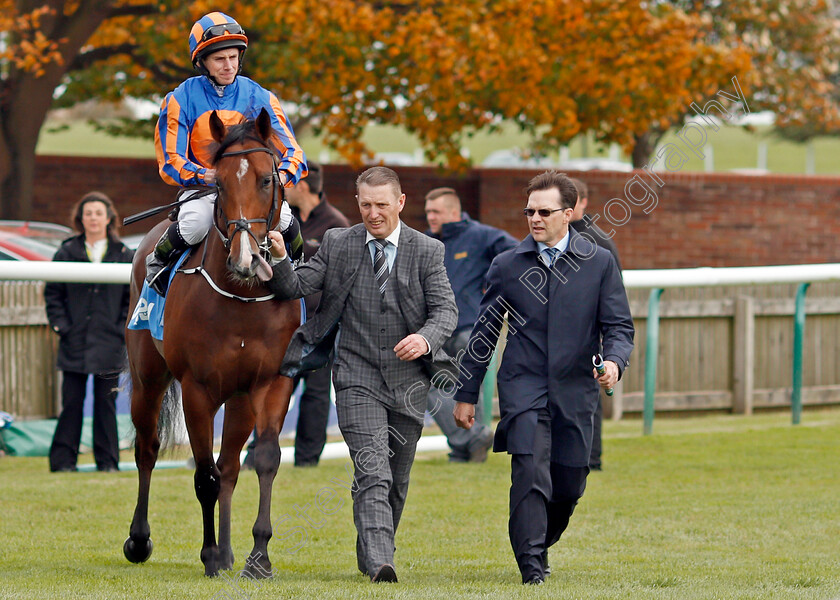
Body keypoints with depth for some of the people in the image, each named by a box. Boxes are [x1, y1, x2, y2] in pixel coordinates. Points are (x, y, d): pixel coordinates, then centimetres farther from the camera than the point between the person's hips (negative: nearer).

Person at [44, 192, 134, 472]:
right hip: (75, 343, 0)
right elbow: (52, 294, 7)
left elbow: (133, 298, 9)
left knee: (106, 402, 3)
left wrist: (123, 329, -1)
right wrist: (61, 326, -3)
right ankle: (63, 459, 5)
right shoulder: (67, 253, 4)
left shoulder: (124, 256, 6)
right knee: (71, 402, -1)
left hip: (109, 342, 0)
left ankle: (107, 459, 10)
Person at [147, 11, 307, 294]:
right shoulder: (181, 100, -2)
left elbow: (291, 151, 0)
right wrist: (205, 175, -25)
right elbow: (170, 162, -5)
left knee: (282, 219, -30)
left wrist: (284, 174, -25)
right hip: (201, 188, -1)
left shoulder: (260, 98, 3)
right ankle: (157, 261, -3)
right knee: (196, 223, -36)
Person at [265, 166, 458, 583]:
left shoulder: (427, 251, 1)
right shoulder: (337, 245, 3)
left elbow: (446, 309, -6)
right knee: (372, 473, -19)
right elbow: (297, 287, -2)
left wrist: (426, 338, -28)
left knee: (396, 481, 13)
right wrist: (279, 259, -23)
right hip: (358, 379, -2)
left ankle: (369, 555, 32)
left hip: (408, 380, 2)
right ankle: (379, 563, -29)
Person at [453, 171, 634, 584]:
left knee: (568, 486, 7)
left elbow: (619, 326, 3)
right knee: (531, 472, -19)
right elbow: (483, 333, 11)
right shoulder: (507, 266, 5)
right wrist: (466, 394, 11)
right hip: (523, 386, -1)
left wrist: (614, 360, -19)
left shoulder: (599, 263, 3)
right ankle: (531, 565, -16)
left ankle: (539, 545, 34)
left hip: (575, 391, 1)